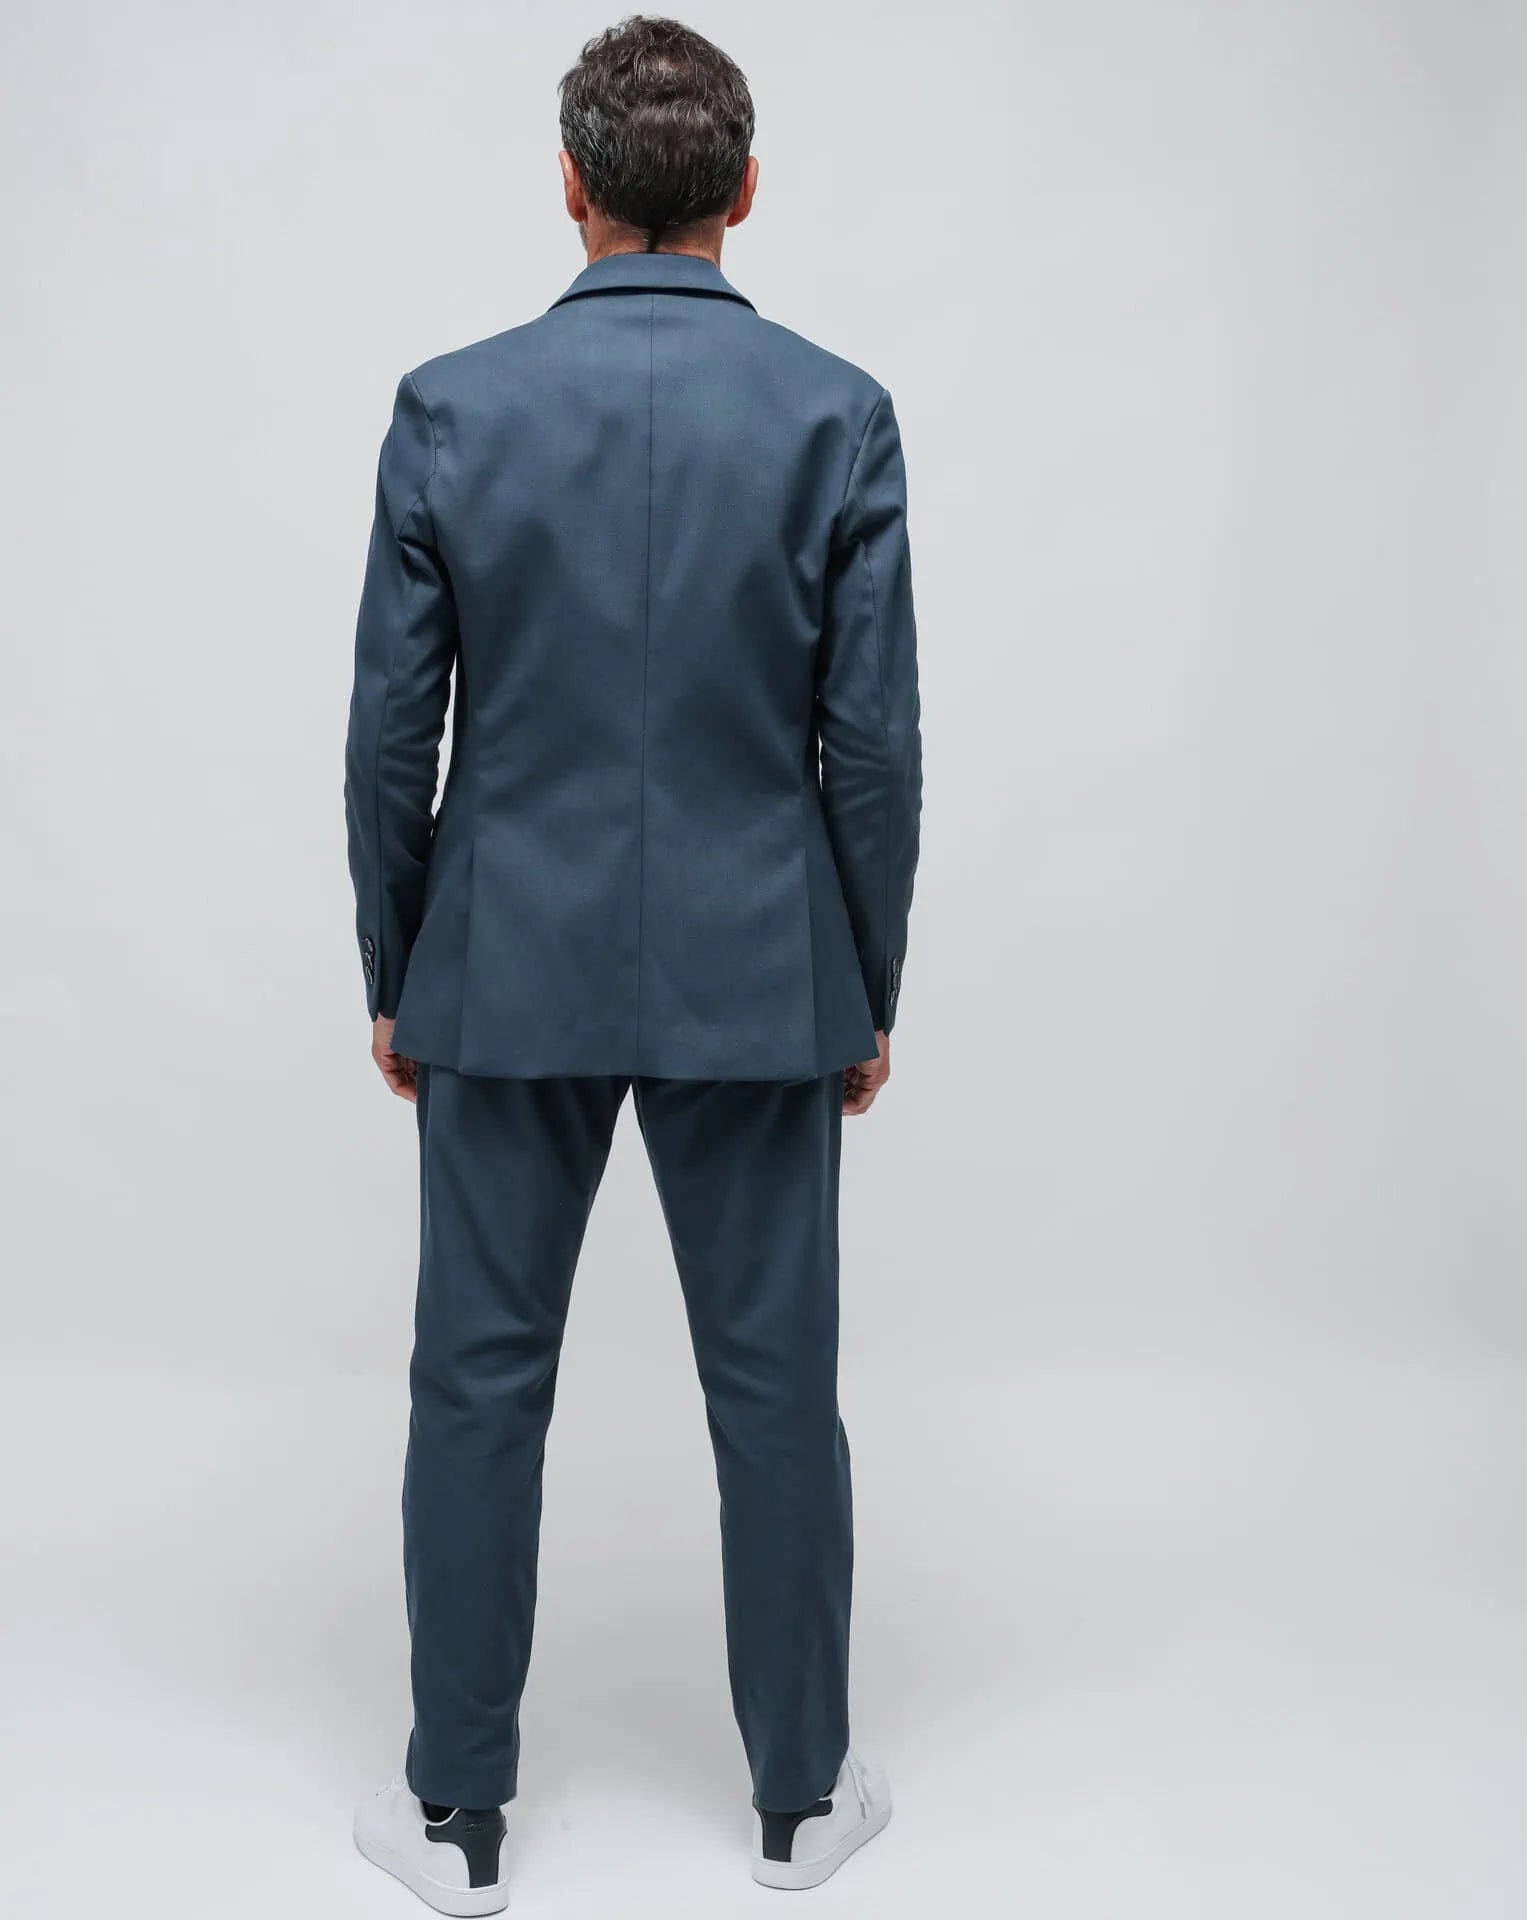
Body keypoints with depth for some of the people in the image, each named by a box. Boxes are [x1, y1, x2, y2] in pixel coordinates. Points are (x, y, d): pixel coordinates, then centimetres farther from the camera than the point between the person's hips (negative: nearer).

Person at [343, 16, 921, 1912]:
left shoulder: (450, 405, -4)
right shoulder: (838, 412, -5)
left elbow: (391, 734, -3)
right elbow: (872, 741, -5)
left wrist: (393, 978, 9)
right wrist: (869, 993, 6)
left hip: (509, 972, 0)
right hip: (756, 973, 0)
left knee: (478, 1382, 11)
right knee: (776, 1386, 11)